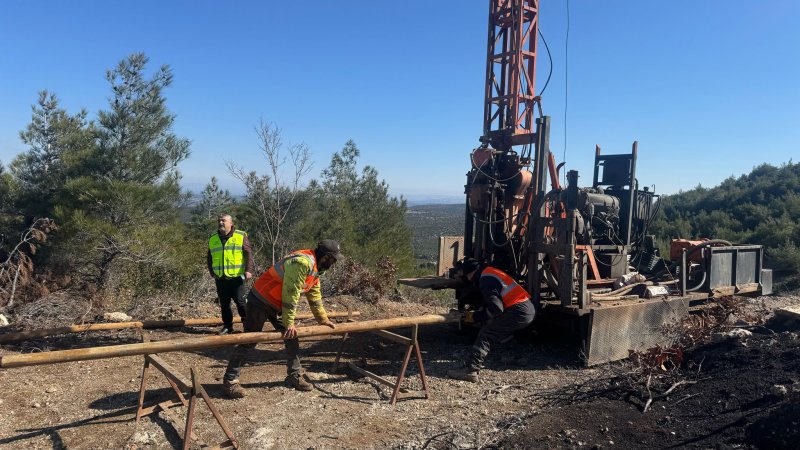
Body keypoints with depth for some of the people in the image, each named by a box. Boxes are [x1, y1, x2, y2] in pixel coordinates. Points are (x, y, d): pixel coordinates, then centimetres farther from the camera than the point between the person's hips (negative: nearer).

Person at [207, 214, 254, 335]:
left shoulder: (240, 236, -2)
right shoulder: (213, 239, 11)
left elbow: (249, 253, -5)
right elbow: (209, 258, 18)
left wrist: (248, 270, -16)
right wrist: (212, 272, 8)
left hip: (236, 277, -4)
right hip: (220, 278, 4)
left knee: (240, 301, -4)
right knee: (224, 303, 9)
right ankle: (227, 325, 19)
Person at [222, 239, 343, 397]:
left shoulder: (315, 271, 7)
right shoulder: (302, 262, -27)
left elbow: (315, 298, 18)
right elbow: (291, 294, -27)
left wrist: (323, 319, 23)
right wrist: (289, 323, -23)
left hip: (278, 305, 10)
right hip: (260, 301, -10)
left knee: (292, 339, 9)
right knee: (249, 342, -4)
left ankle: (294, 376, 19)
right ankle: (230, 380, 6)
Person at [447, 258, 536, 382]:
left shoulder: (486, 279, -12)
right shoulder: (490, 273, 20)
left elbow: (496, 307, -20)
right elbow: (494, 301, 25)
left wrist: (476, 316, -10)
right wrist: (480, 310, 15)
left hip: (519, 312, -10)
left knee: (486, 334, -11)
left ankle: (470, 370, -18)